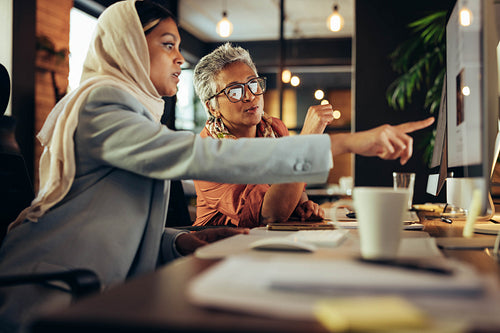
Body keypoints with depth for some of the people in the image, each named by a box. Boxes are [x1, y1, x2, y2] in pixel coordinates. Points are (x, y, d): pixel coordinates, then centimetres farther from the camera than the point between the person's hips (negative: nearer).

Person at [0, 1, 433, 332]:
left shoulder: (131, 109, 19)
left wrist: (181, 242, -2)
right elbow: (202, 158, -27)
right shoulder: (101, 103, -13)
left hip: (92, 293, 9)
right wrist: (348, 142, -26)